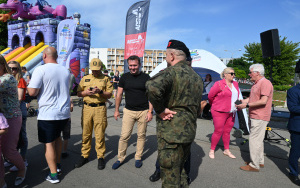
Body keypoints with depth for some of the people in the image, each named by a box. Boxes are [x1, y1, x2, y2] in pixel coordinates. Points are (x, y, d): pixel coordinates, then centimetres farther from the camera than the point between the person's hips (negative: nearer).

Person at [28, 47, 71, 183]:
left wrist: (29, 85, 4)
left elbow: (32, 92, -16)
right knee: (57, 137, 25)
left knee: (49, 143, 6)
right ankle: (58, 164, 37)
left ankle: (54, 175, 13)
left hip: (48, 114, -6)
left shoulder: (40, 70, -13)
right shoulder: (66, 71, 6)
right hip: (64, 112, 6)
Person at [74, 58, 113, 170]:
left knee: (100, 135, 1)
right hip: (87, 108, 3)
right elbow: (78, 93, 13)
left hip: (100, 109, -3)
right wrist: (86, 92, -8)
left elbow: (109, 95, 2)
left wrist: (100, 91, -16)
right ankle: (84, 156, 22)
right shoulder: (85, 79, 15)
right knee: (86, 134, 8)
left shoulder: (106, 79, 6)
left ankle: (100, 157, 13)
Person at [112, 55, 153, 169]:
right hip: (128, 111, 1)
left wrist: (150, 111, -7)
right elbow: (119, 94, 10)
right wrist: (116, 110, 8)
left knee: (141, 135, 9)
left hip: (143, 112, -1)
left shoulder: (146, 78, -1)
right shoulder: (124, 77, 4)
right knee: (124, 136, 1)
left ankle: (138, 158, 25)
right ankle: (120, 158, 18)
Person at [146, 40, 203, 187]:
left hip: (171, 133, -9)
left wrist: (160, 110, -23)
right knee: (180, 169, 25)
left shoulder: (171, 72, -15)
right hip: (189, 131, 9)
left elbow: (153, 87, -35)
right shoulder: (197, 77, 14)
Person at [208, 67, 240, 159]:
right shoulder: (219, 84, -12)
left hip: (231, 113, 6)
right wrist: (215, 105, 9)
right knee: (218, 131, -2)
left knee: (227, 131, 13)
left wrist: (237, 105, 19)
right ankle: (212, 150, 13)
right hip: (220, 112, -6)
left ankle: (226, 150, 28)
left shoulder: (235, 84, 10)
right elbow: (210, 96, -4)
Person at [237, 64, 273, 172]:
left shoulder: (265, 83, -16)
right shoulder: (256, 84, 16)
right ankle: (260, 161, 32)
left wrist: (247, 105, -20)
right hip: (255, 117, 11)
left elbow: (263, 101, -24)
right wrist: (240, 102, 10)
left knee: (254, 140, -6)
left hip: (260, 118, -11)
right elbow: (252, 98, 21)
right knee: (257, 139, 18)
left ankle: (254, 166, 3)